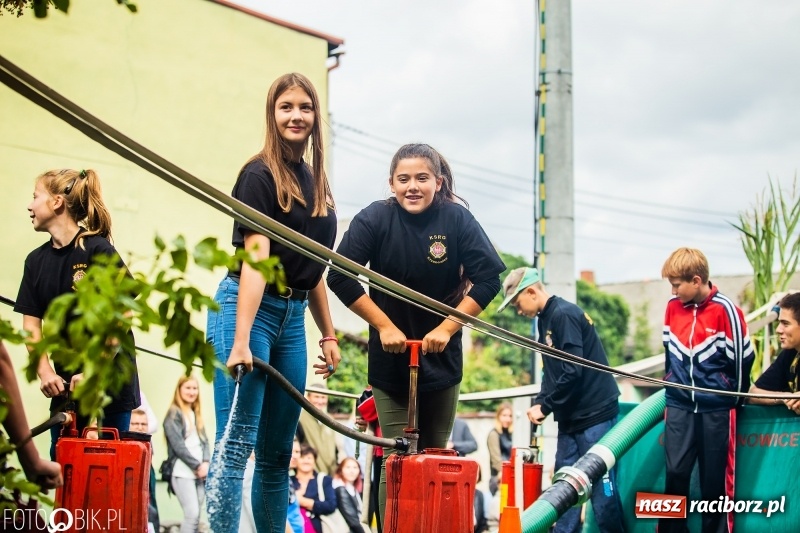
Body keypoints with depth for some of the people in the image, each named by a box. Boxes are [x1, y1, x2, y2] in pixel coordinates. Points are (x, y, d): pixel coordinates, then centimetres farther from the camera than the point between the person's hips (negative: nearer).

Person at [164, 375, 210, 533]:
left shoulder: (196, 414, 20)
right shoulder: (174, 414, -3)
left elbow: (204, 441, 15)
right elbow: (178, 445, -11)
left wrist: (205, 463, -3)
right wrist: (197, 466, -10)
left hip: (199, 472, 7)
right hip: (183, 472, -7)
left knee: (195, 516, 4)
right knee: (192, 515, -15)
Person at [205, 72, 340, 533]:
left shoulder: (316, 183, 13)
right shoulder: (259, 175, -10)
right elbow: (256, 258, -21)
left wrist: (329, 334, 17)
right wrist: (241, 340, -27)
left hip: (293, 316, 8)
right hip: (249, 308, -8)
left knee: (278, 450, 12)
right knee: (237, 442, -10)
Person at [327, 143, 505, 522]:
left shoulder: (457, 219, -8)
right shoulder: (375, 219, -10)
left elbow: (488, 278, -10)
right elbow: (340, 278, -12)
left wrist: (447, 327, -16)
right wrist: (384, 326, -14)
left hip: (441, 356, 1)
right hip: (390, 357, -1)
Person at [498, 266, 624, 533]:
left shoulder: (564, 314, -16)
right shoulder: (547, 319, 12)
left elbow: (573, 371, -22)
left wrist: (545, 407, -13)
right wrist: (539, 402, 1)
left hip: (595, 414, -10)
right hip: (571, 417, 10)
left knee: (602, 486, -5)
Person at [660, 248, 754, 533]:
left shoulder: (725, 309, -12)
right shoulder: (672, 307, 3)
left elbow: (743, 357, -5)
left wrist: (735, 395, 4)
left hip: (717, 408, -3)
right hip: (679, 405, 3)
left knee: (715, 479, 4)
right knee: (675, 472, -3)